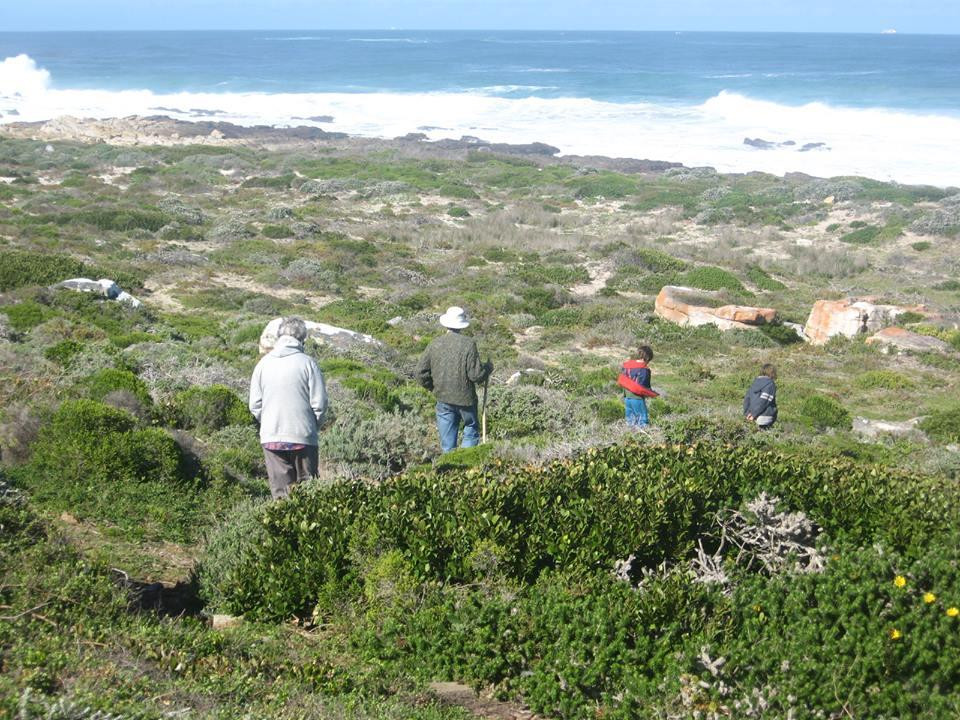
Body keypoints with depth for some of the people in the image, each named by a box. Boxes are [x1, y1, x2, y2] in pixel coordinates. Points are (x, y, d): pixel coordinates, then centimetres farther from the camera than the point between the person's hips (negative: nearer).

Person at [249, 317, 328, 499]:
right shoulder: (307, 363, -7)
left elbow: (255, 405, 5)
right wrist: (315, 424, 10)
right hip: (302, 436, -3)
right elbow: (319, 403, -7)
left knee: (280, 491, 8)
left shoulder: (263, 363, 2)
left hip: (271, 437, 3)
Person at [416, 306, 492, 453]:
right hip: (465, 397, -3)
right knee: (471, 430, 15)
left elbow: (421, 373, -1)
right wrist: (488, 368, 5)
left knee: (447, 438, 11)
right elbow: (476, 375, -15)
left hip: (443, 398, 3)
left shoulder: (434, 344, -3)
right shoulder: (468, 344, -14)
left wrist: (433, 387, 15)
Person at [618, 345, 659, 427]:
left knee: (630, 420, 15)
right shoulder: (644, 370, -16)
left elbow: (620, 381, 10)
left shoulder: (626, 366, 5)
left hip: (627, 397, 7)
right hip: (637, 399, -7)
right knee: (643, 421, -2)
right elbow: (642, 388, -19)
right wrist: (653, 394, -6)